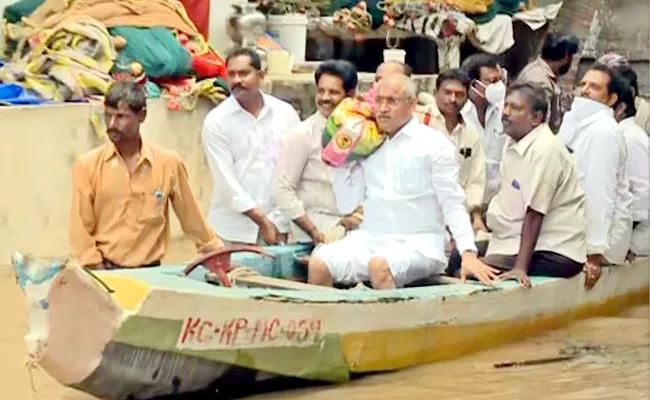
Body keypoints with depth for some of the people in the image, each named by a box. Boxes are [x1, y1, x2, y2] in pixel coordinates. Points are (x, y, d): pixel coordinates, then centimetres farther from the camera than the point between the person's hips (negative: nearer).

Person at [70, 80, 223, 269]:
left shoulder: (169, 163, 1)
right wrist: (99, 273, -7)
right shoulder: (87, 165, -1)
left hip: (150, 271, 1)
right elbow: (81, 228, 0)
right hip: (104, 271, -1)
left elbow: (192, 218, 10)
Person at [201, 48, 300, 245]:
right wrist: (262, 220, -10)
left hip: (278, 222, 2)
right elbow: (226, 179, -7)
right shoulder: (216, 121, -3)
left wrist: (278, 219, -3)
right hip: (234, 228, -2)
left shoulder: (285, 113, 5)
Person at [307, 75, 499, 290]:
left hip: (418, 243, -4)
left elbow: (453, 205, -4)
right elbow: (346, 205, 15)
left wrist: (468, 253, -18)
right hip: (369, 239, 4)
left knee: (380, 266, -36)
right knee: (319, 263, -22)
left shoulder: (434, 144, 0)